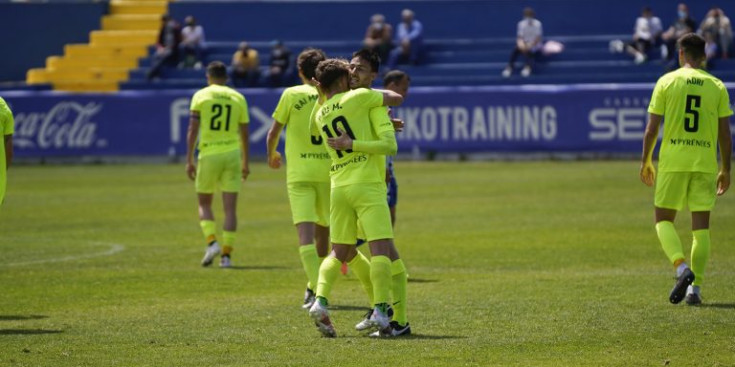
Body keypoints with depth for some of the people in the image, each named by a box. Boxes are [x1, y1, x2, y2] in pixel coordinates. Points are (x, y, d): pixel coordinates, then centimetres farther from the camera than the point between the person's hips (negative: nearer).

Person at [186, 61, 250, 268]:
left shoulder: (200, 96, 1)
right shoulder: (238, 98, 8)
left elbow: (192, 129, -5)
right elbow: (244, 133, 10)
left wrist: (189, 160, -2)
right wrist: (245, 162, 19)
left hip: (208, 153, -1)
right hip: (232, 153, 1)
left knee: (204, 203, 13)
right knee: (230, 207, 3)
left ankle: (212, 242, -7)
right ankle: (226, 254, 0)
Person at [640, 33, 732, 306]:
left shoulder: (667, 82, 0)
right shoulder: (717, 87, 5)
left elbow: (652, 128, -2)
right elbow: (725, 134, 4)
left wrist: (645, 160, 10)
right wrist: (725, 170, 13)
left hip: (672, 161, -2)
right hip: (706, 163, 2)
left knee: (664, 219, 9)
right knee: (701, 227, 6)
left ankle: (682, 268, -15)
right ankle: (695, 288, 0)